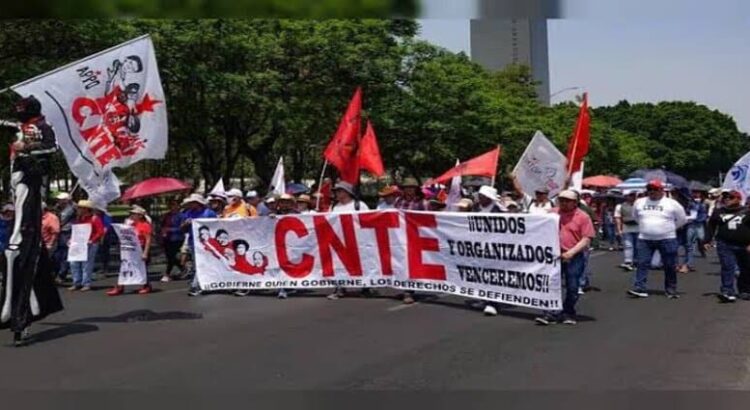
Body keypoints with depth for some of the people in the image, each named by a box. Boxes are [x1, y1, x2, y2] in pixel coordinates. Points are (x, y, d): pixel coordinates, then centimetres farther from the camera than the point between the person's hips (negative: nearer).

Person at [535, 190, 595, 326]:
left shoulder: (583, 217, -5)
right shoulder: (553, 212, 7)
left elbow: (586, 239, -10)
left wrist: (571, 252, -19)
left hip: (574, 257, -3)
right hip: (555, 255, 3)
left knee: (572, 287, 6)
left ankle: (568, 313, 22)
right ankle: (552, 313, 9)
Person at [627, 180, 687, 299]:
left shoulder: (672, 204, -2)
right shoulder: (639, 202, 6)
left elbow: (682, 219, 8)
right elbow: (636, 217, 22)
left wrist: (669, 227, 8)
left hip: (667, 240, -2)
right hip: (645, 239, 2)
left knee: (670, 266, 4)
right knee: (642, 264, -5)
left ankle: (671, 290, 14)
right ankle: (639, 289, -6)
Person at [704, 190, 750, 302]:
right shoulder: (718, 212, 5)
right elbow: (711, 227, 8)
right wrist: (707, 241, 2)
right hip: (725, 245, -1)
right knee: (727, 267, -14)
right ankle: (728, 292, -18)